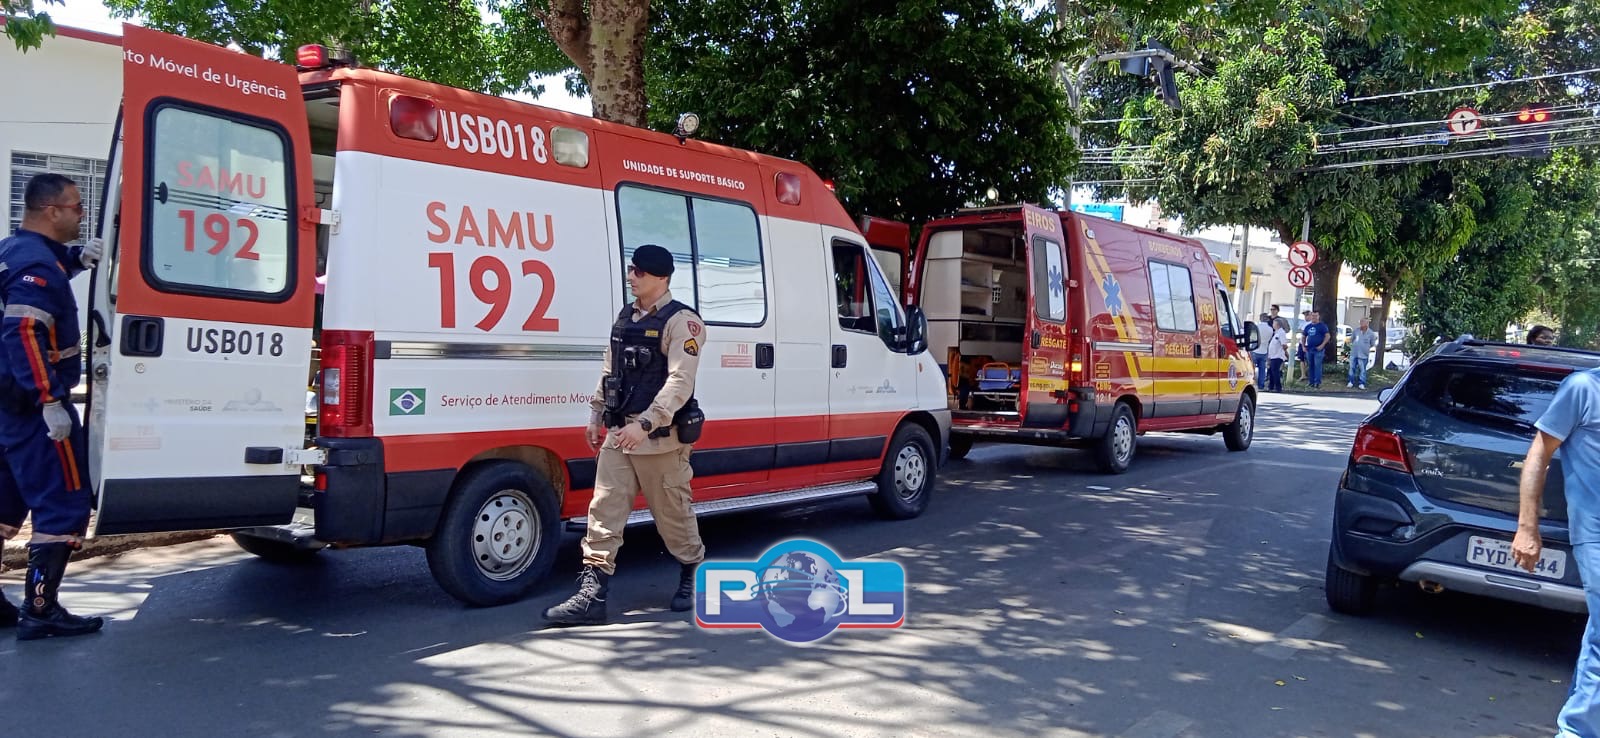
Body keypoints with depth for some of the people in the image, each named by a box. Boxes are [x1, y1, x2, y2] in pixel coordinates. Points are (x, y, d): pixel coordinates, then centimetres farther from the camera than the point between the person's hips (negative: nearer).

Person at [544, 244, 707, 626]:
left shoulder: (681, 321, -12)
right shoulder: (625, 317, 13)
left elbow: (680, 382, -22)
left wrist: (645, 424, -29)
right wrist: (597, 414, 17)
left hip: (661, 437, -7)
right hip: (619, 433, 7)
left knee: (673, 512, 7)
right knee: (604, 510, 0)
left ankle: (693, 574, 31)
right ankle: (592, 594, 1)